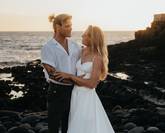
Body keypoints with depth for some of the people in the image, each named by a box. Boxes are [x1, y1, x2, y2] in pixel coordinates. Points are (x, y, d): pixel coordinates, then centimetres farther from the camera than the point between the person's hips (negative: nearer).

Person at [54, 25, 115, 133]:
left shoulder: (98, 58, -14)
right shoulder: (83, 51, 6)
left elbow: (92, 84, -19)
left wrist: (70, 76, -16)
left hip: (87, 96, -7)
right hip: (76, 94, 7)